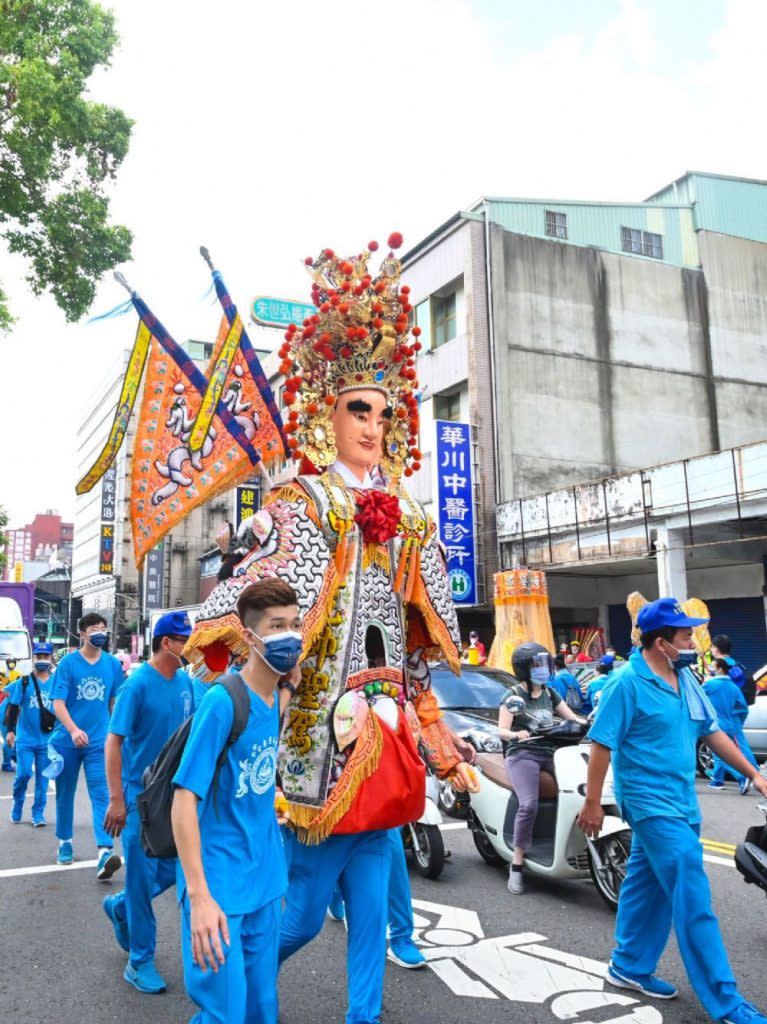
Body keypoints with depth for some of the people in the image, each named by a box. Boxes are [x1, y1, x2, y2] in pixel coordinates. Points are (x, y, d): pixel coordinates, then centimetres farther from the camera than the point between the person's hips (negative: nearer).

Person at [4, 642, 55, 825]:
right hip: (25, 738, -1)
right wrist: (10, 731, -6)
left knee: (43, 777, 5)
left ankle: (38, 813, 16)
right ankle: (17, 804, 23)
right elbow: (14, 707, 0)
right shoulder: (24, 682, -3)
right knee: (24, 774, -5)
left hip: (47, 740, 1)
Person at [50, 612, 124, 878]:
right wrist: (73, 730, -27)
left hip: (99, 742, 1)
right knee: (65, 793, 14)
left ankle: (105, 852, -16)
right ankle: (65, 842, 33)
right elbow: (58, 703, -12)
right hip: (67, 740, 0)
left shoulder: (113, 664, 1)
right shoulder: (68, 663, -6)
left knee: (101, 795, -9)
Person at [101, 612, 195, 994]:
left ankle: (120, 906, 38)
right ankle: (140, 961, 20)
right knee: (143, 877, 4)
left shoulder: (185, 682, 1)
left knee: (173, 869, 12)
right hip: (140, 796, -6)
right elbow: (113, 741, -15)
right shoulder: (138, 684, -18)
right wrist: (116, 800, -16)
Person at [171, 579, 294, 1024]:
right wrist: (200, 896, -23)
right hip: (220, 885, -6)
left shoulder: (277, 700, 1)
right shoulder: (221, 701, -21)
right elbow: (184, 801, -20)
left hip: (265, 882, 7)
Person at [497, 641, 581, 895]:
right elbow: (502, 730, -5)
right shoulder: (512, 695, 2)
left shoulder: (550, 693, 17)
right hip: (522, 754, -5)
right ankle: (517, 866, -16)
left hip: (550, 753, 5)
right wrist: (516, 734, -28)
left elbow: (573, 718, 18)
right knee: (529, 805, -26)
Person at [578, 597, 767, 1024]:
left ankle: (629, 967, 33)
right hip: (653, 803, -8)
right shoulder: (628, 683, -18)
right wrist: (592, 803, -15)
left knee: (647, 886, 18)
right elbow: (602, 745, -16)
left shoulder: (687, 680, 6)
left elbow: (712, 731, 14)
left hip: (681, 801, 8)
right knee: (694, 901, -4)